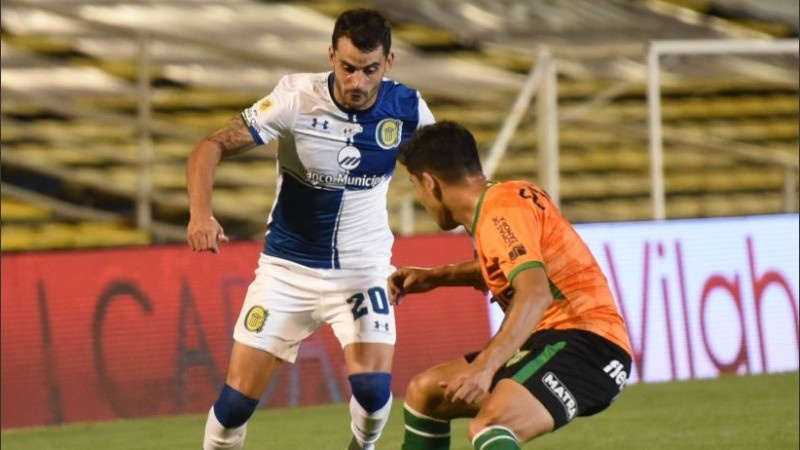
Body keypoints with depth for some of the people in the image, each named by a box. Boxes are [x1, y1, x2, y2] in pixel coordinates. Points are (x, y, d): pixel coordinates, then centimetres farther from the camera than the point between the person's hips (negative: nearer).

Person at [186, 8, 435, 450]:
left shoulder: (406, 108, -12)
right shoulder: (296, 97, -19)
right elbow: (212, 147, -19)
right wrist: (201, 213, -35)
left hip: (362, 268, 1)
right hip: (288, 267, -1)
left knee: (372, 388, -18)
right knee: (237, 397, -5)